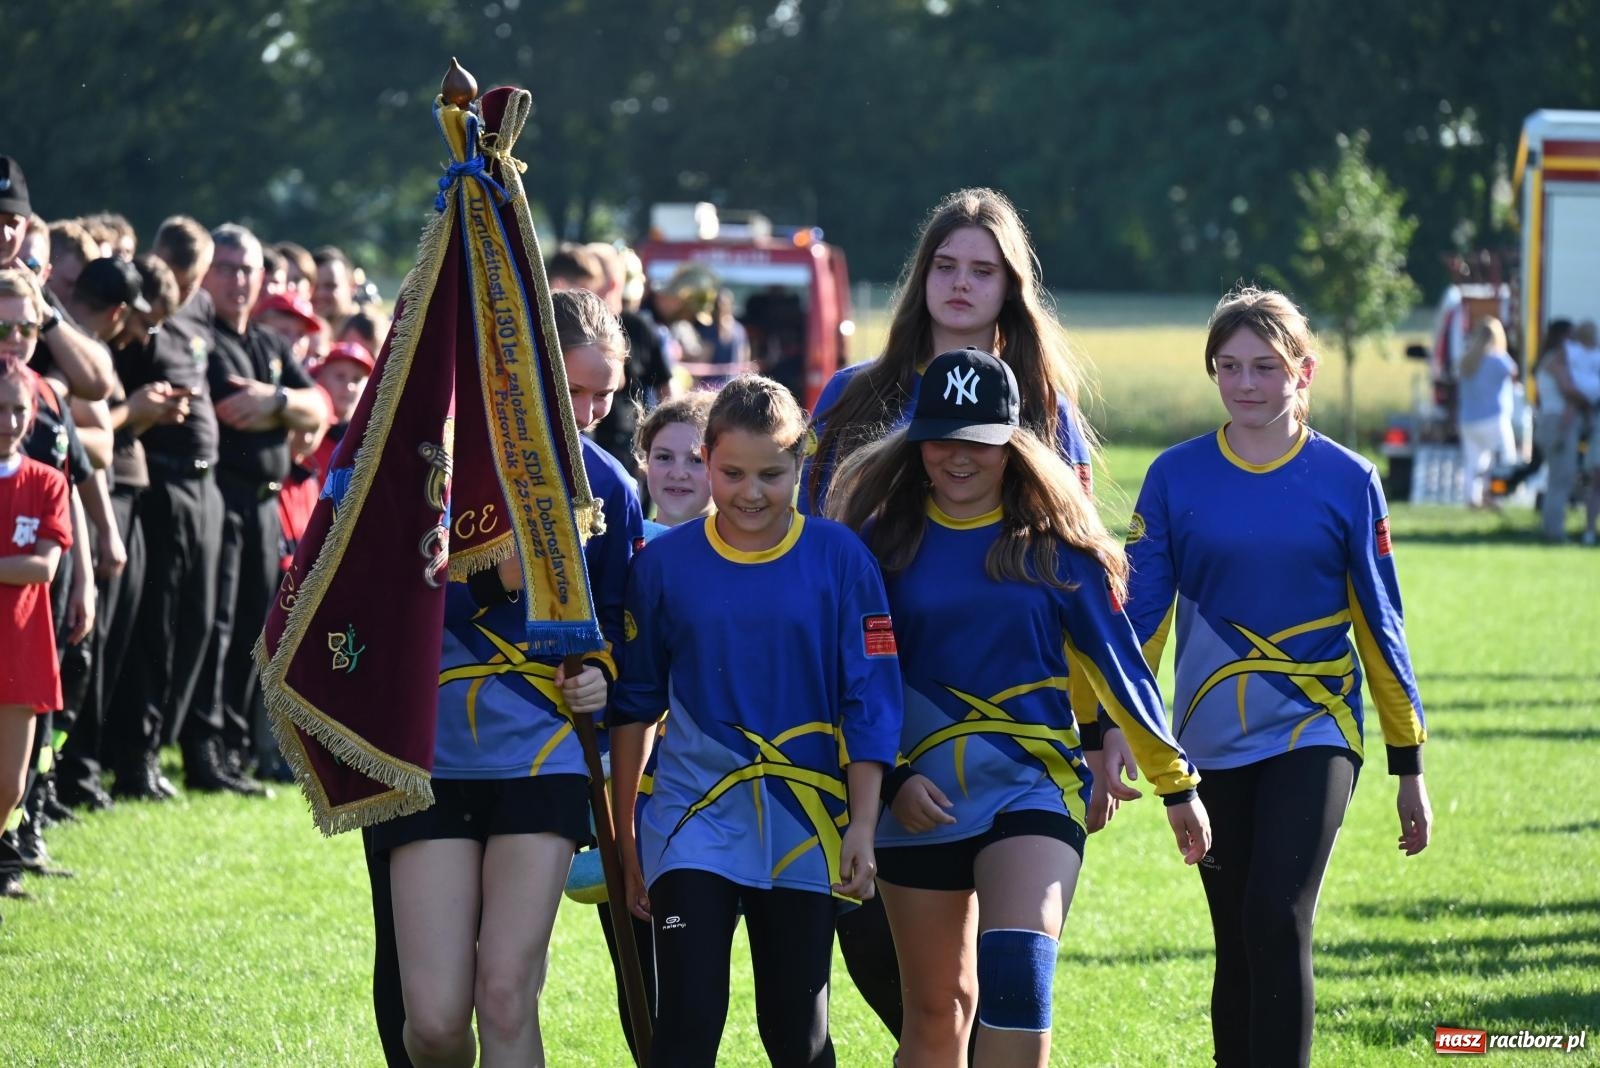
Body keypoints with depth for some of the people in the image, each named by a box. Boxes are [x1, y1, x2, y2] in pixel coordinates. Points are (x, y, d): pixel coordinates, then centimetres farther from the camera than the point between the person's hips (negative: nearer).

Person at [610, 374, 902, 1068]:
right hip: (695, 815, -1)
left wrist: (862, 828, -7)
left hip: (803, 825, 1)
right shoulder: (664, 563, -1)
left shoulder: (838, 559, -2)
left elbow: (870, 704, -1)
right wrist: (625, 836, 10)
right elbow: (634, 706, 8)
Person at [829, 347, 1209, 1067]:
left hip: (1034, 783, -2)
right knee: (934, 1008, 11)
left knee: (1017, 972, -24)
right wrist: (891, 779, -7)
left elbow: (1118, 662, 5)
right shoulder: (885, 538, 1)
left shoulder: (1052, 542, 0)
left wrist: (1177, 785, 8)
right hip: (918, 793, 2)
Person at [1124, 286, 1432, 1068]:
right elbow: (1138, 612, 2)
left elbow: (1380, 624, 3)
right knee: (1238, 947, 8)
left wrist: (1408, 766, 5)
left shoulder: (1346, 481, -1)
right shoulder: (1177, 476, 1)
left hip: (1313, 731, -2)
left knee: (1277, 920, -20)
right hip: (1213, 740, 2)